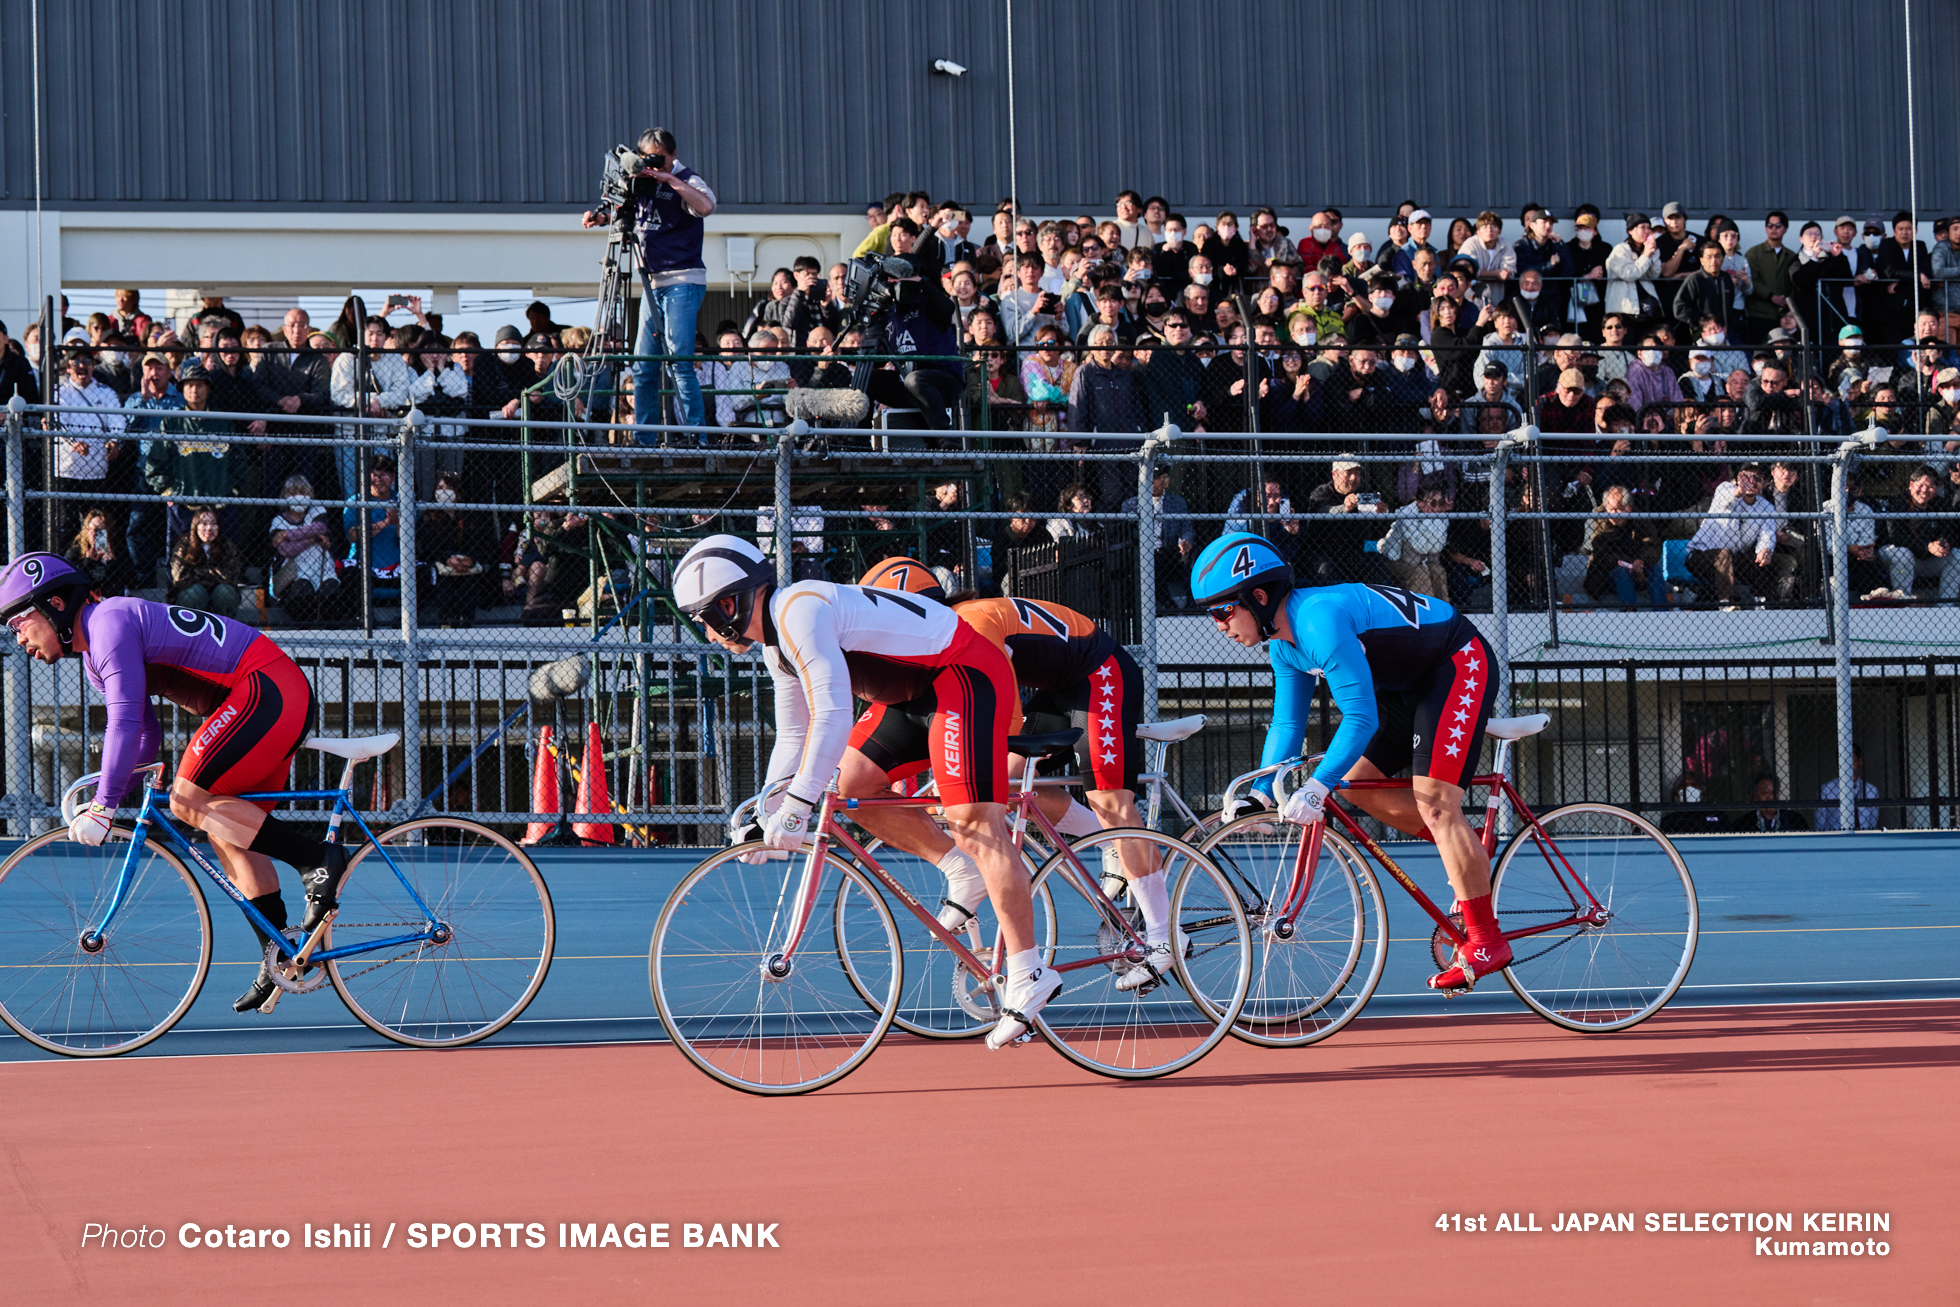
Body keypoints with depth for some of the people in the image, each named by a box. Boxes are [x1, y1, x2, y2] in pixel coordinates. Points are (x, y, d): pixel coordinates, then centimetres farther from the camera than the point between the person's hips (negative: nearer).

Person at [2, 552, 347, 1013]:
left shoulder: (110, 623, -15)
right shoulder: (93, 658, 18)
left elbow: (125, 721, -24)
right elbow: (146, 735, 24)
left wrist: (104, 806, -24)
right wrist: (100, 797, 14)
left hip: (269, 688, -11)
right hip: (277, 699, 11)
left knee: (188, 802, -18)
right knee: (228, 828, 11)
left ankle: (316, 859, -17)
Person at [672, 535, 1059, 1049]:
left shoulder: (800, 611, -21)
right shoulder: (778, 644, 12)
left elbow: (832, 714, -30)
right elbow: (794, 736, 21)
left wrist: (798, 806, -30)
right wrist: (767, 815, 14)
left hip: (968, 677, -10)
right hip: (919, 691, 10)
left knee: (974, 825, -18)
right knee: (851, 783, 5)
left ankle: (1028, 977, -20)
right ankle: (962, 871, 11)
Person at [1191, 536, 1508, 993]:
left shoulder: (1321, 619, -30)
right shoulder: (1285, 643, 1)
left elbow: (1361, 718, -32)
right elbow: (1287, 723, 11)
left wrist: (1316, 787, -33)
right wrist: (1260, 795, 1)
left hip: (1461, 666, -10)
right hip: (1414, 684, 10)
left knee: (1433, 805, -17)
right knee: (1359, 785, 6)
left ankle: (1485, 942, -12)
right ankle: (1471, 860, 13)